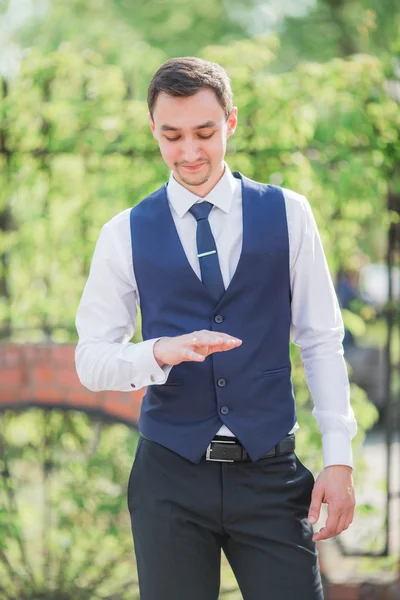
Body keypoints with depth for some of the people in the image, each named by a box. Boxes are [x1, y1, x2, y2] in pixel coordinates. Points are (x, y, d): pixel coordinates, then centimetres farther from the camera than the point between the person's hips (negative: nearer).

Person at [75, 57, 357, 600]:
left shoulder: (287, 215, 4)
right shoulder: (126, 234, 4)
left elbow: (322, 341, 4)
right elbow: (91, 359, 2)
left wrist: (339, 458, -3)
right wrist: (161, 352, -18)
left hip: (270, 474, 0)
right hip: (170, 477, 0)